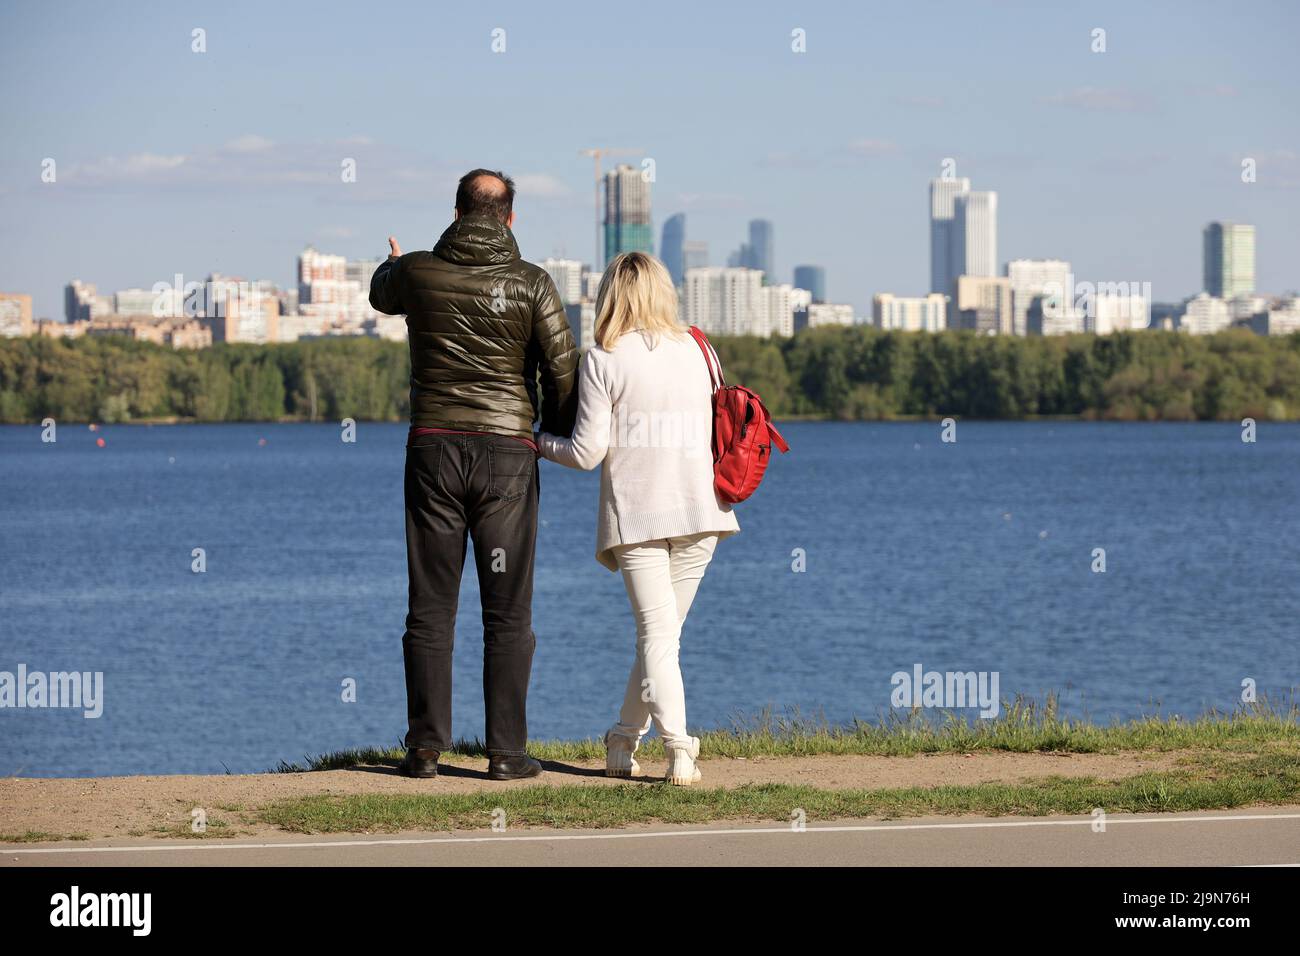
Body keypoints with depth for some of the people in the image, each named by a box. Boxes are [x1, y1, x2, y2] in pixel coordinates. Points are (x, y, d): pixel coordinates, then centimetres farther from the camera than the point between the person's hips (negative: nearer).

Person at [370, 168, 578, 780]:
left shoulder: (416, 273, 1)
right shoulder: (531, 284, -4)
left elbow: (381, 294, 25)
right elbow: (563, 370, -4)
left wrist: (390, 265, 49)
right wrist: (562, 436, 15)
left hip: (433, 452, 1)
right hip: (508, 453, -1)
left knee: (430, 608, 7)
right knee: (508, 611, 3)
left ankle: (425, 748, 6)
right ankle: (506, 752, 2)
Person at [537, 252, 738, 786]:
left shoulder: (603, 361, -3)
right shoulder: (693, 352, 10)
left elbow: (588, 452, -6)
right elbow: (707, 432, 12)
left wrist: (541, 441, 12)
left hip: (635, 512, -3)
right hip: (699, 511, 3)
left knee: (657, 635, -6)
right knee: (664, 631, 13)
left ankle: (679, 750, -18)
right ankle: (624, 739, 20)